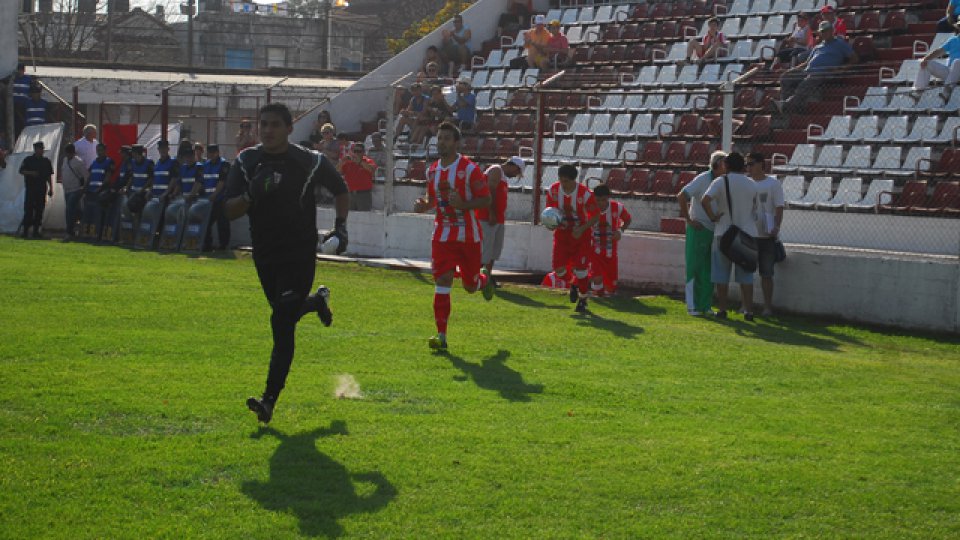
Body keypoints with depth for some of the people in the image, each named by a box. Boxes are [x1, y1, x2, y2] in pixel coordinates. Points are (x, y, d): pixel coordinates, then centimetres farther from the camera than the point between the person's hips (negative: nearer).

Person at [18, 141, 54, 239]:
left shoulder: (46, 161, 12)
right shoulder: (28, 160, 5)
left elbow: (50, 175, 15)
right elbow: (21, 171, 3)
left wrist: (51, 188, 10)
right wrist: (31, 173, -14)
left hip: (42, 189, 3)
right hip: (30, 188, -3)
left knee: (39, 210, 2)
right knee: (28, 210, -7)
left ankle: (36, 231, 6)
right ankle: (24, 230, -4)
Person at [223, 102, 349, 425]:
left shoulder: (311, 162, -9)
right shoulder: (246, 162, -2)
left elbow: (341, 190, 10)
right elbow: (230, 211, -6)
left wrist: (340, 226, 0)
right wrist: (251, 195, -25)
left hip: (300, 255, -4)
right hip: (264, 255, 5)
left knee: (282, 324, -13)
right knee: (285, 312, 20)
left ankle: (269, 400, -12)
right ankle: (317, 301, 56)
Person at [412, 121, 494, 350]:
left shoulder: (469, 169, -11)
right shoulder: (433, 171, 7)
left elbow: (486, 200, -10)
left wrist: (462, 204, -25)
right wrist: (424, 205, -3)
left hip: (468, 236, -3)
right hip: (443, 235, 3)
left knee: (470, 285, 9)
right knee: (442, 280, -9)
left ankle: (485, 281, 49)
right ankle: (441, 335, -8)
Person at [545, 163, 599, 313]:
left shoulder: (584, 193, -20)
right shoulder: (553, 190, -9)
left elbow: (595, 216, -10)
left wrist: (582, 229, -23)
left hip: (580, 234, -3)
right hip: (562, 232, 3)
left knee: (580, 269, -7)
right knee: (559, 269, -8)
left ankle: (583, 300, 13)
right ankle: (573, 284, 26)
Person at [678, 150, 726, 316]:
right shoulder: (703, 179, -13)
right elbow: (681, 197, -17)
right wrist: (689, 220, -14)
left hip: (715, 232, 6)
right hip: (698, 229, -6)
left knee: (710, 270, 8)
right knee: (695, 268, -2)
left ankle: (705, 305, 15)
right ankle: (692, 306, 1)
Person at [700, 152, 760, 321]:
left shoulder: (720, 182, -6)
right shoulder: (752, 185, 6)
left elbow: (705, 200, -20)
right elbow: (755, 210, 11)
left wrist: (712, 217, -9)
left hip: (724, 233, -3)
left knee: (721, 274, 6)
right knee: (746, 275, 6)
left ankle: (722, 309, 6)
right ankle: (748, 310, 3)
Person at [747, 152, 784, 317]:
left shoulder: (773, 183, -2)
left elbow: (779, 208, -5)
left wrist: (776, 227, -19)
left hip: (767, 235, -4)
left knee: (766, 273, 0)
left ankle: (767, 306, 6)